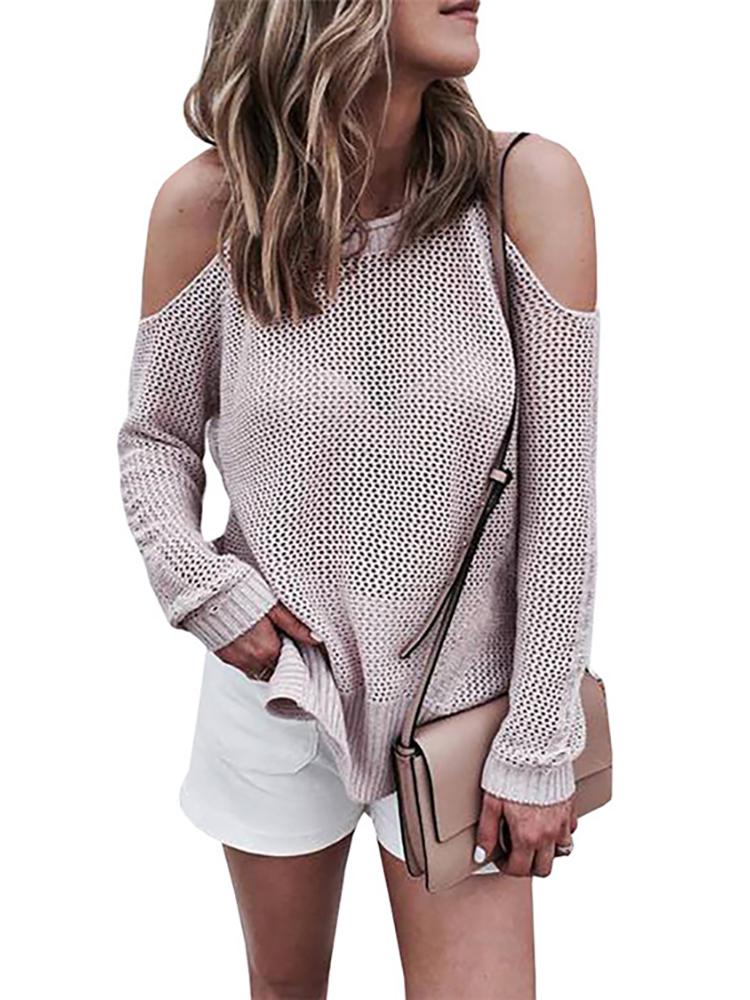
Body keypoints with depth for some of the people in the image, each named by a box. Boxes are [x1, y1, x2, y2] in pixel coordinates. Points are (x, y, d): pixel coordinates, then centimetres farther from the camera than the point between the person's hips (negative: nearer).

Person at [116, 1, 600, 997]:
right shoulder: (209, 203, -12)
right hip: (276, 678, 1)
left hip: (462, 693, -1)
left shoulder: (527, 186, -16)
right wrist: (198, 588, -13)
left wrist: (539, 752, -8)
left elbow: (560, 495, -12)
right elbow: (156, 436, 4)